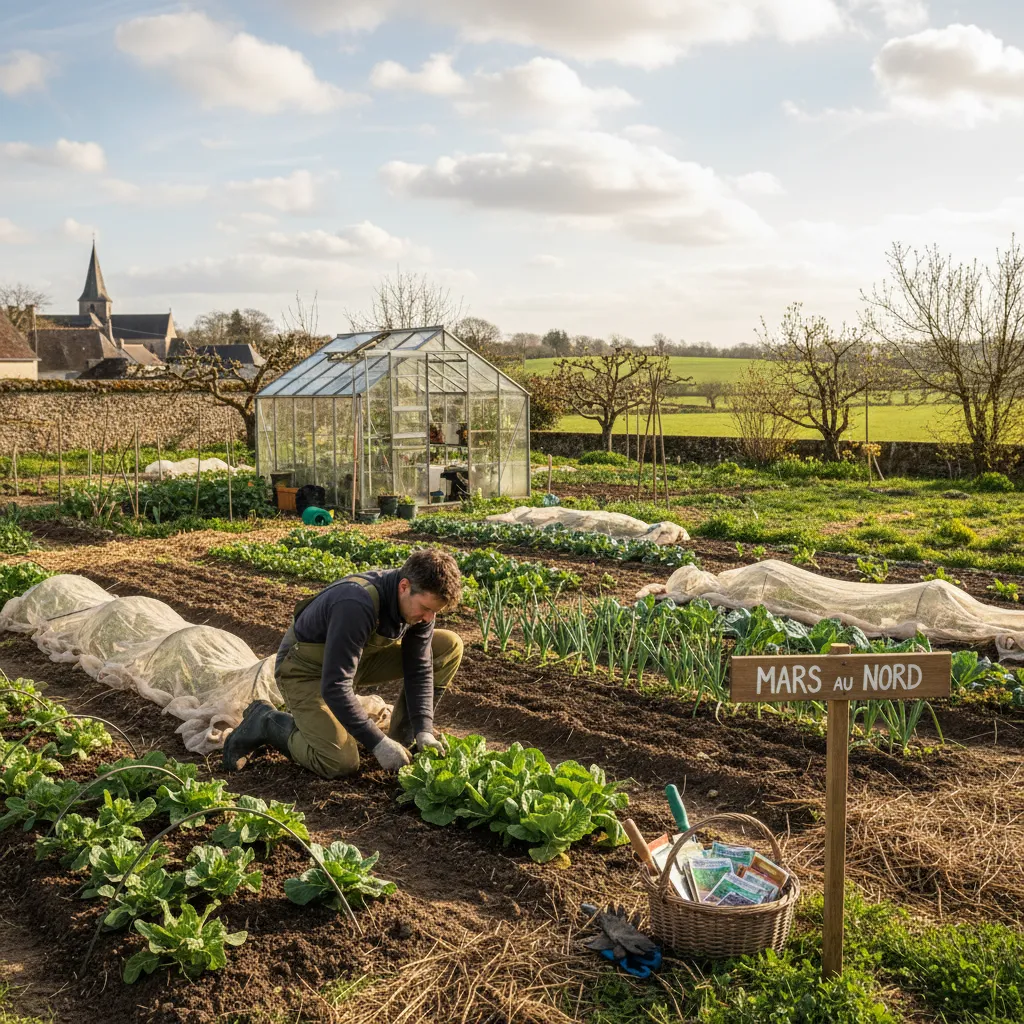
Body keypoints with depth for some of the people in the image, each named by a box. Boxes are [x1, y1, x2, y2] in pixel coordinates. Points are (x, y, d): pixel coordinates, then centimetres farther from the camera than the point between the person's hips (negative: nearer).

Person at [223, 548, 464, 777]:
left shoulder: (421, 599, -15)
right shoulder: (357, 605, -37)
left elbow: (419, 669, -7)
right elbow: (334, 686, -36)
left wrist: (424, 731, -18)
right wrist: (378, 743, -34)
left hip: (358, 655, 7)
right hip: (307, 668, -7)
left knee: (450, 646, -9)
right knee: (340, 763, -24)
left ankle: (401, 738, 3)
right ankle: (267, 722, 1)